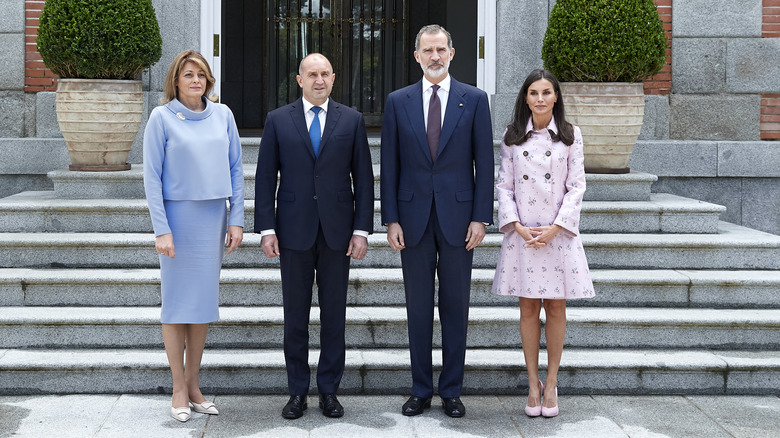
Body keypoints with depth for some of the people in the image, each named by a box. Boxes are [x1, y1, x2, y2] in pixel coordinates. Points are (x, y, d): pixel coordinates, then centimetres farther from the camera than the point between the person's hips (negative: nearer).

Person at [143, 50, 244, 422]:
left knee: (205, 300, 8)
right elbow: (152, 177, -6)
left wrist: (236, 219, 2)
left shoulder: (222, 115, 5)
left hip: (213, 218, 4)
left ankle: (193, 384, 18)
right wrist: (161, 229, -12)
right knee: (177, 302, 1)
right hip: (178, 215, -4)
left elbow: (235, 170, 8)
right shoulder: (161, 118, -5)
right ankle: (179, 389, 10)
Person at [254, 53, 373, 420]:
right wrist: (266, 228, -5)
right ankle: (297, 391, 15)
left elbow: (363, 177, 3)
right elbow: (265, 177, 3)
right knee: (295, 314, 5)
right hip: (294, 231, 0)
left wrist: (362, 230, -3)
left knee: (334, 314, 6)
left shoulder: (351, 120, 5)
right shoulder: (278, 120, 4)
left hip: (337, 232, 0)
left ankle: (329, 390, 16)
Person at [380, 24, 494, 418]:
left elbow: (484, 162, 1)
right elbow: (389, 165, 4)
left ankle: (451, 390, 16)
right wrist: (391, 219, -2)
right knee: (418, 307, 7)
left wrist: (481, 218, -6)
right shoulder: (398, 102, 5)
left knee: (455, 306, 6)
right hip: (414, 217, 1)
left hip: (458, 217, -1)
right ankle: (421, 389, 17)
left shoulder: (474, 100, 2)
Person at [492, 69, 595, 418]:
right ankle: (533, 384, 13)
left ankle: (551, 383, 15)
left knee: (556, 308, 4)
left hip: (558, 233, -1)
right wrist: (517, 226, -9)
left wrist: (555, 228, -11)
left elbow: (576, 186, 0)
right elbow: (504, 185, 4)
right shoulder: (513, 136, 5)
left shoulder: (570, 135, 3)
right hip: (522, 233, 1)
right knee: (528, 309, 4)